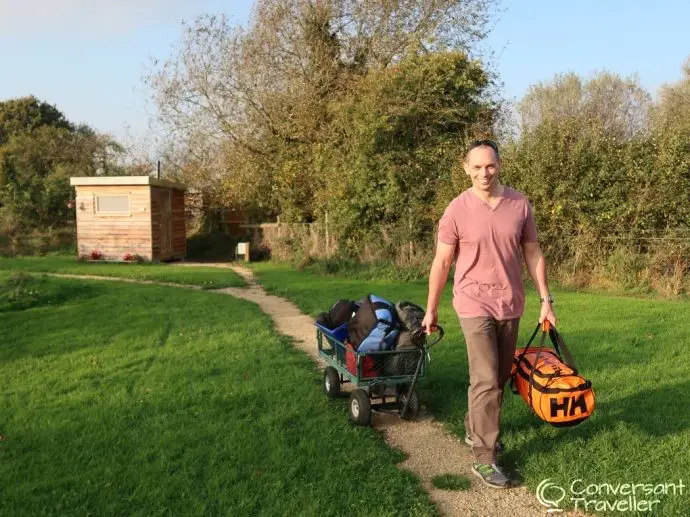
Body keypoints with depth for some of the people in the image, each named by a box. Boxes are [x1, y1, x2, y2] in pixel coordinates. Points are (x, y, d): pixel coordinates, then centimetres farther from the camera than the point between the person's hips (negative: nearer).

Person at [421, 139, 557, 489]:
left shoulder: (520, 205, 0)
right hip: (474, 305, -4)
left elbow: (533, 255, 8)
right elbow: (441, 263, -4)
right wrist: (431, 310, -1)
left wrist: (545, 299, 5)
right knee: (486, 380, -7)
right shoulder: (457, 210, -9)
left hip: (510, 305, 5)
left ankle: (475, 429, 37)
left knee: (500, 378, 15)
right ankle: (483, 458, 5)